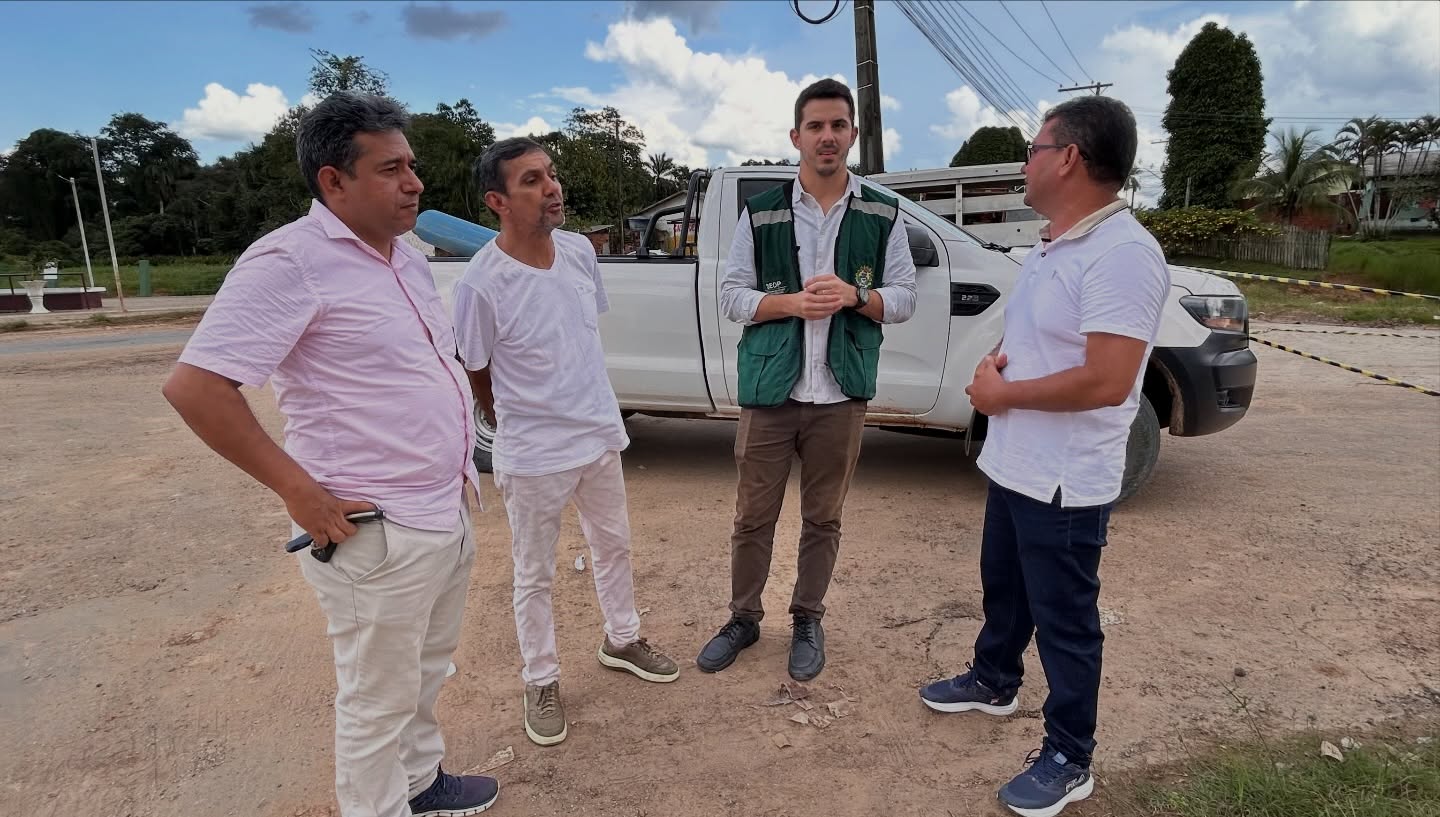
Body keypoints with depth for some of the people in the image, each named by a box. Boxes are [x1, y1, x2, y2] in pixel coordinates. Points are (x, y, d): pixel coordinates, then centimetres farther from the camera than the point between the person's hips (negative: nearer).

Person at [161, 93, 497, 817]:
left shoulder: (408, 258, 9)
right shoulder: (292, 261, -17)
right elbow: (193, 386, -22)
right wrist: (303, 493, -21)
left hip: (447, 512, 9)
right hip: (376, 533, -9)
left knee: (425, 674, 25)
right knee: (377, 701, 9)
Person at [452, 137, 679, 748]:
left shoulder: (580, 251, -4)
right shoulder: (481, 283, -22)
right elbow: (476, 377, -8)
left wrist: (589, 414, 14)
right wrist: (520, 428, 6)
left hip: (601, 434, 6)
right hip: (534, 456, -6)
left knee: (613, 545, 23)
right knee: (535, 578, 12)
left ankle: (622, 639, 46)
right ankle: (541, 681, 34)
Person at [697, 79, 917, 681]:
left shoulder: (882, 214, 5)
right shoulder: (760, 212, 2)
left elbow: (904, 299, 5)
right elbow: (731, 297, 1)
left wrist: (854, 296, -15)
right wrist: (793, 302, -16)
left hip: (840, 395, 1)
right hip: (769, 391, 0)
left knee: (823, 519, 13)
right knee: (753, 517, 9)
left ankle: (807, 621, 32)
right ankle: (743, 618, 30)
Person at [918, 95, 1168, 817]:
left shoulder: (1122, 254, -23)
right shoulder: (1053, 243, 9)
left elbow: (1106, 381, -30)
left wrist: (1002, 394, -18)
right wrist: (996, 359, -3)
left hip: (1065, 483, -9)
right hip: (1012, 465, 10)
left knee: (1063, 621, 7)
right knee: (1003, 588, 26)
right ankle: (993, 682, 48)